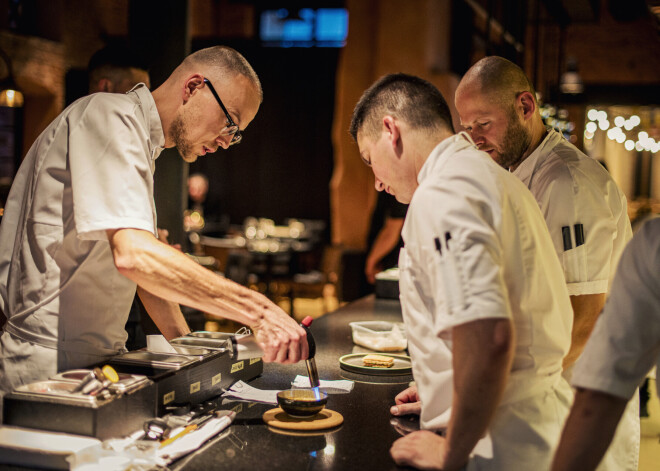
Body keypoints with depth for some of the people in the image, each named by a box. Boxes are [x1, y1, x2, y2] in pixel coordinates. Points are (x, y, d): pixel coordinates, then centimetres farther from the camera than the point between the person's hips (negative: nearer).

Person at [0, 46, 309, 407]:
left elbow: (150, 270, 22)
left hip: (95, 362, 9)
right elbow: (133, 255, -30)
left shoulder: (142, 145, 17)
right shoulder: (110, 117, -14)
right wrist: (259, 311, -30)